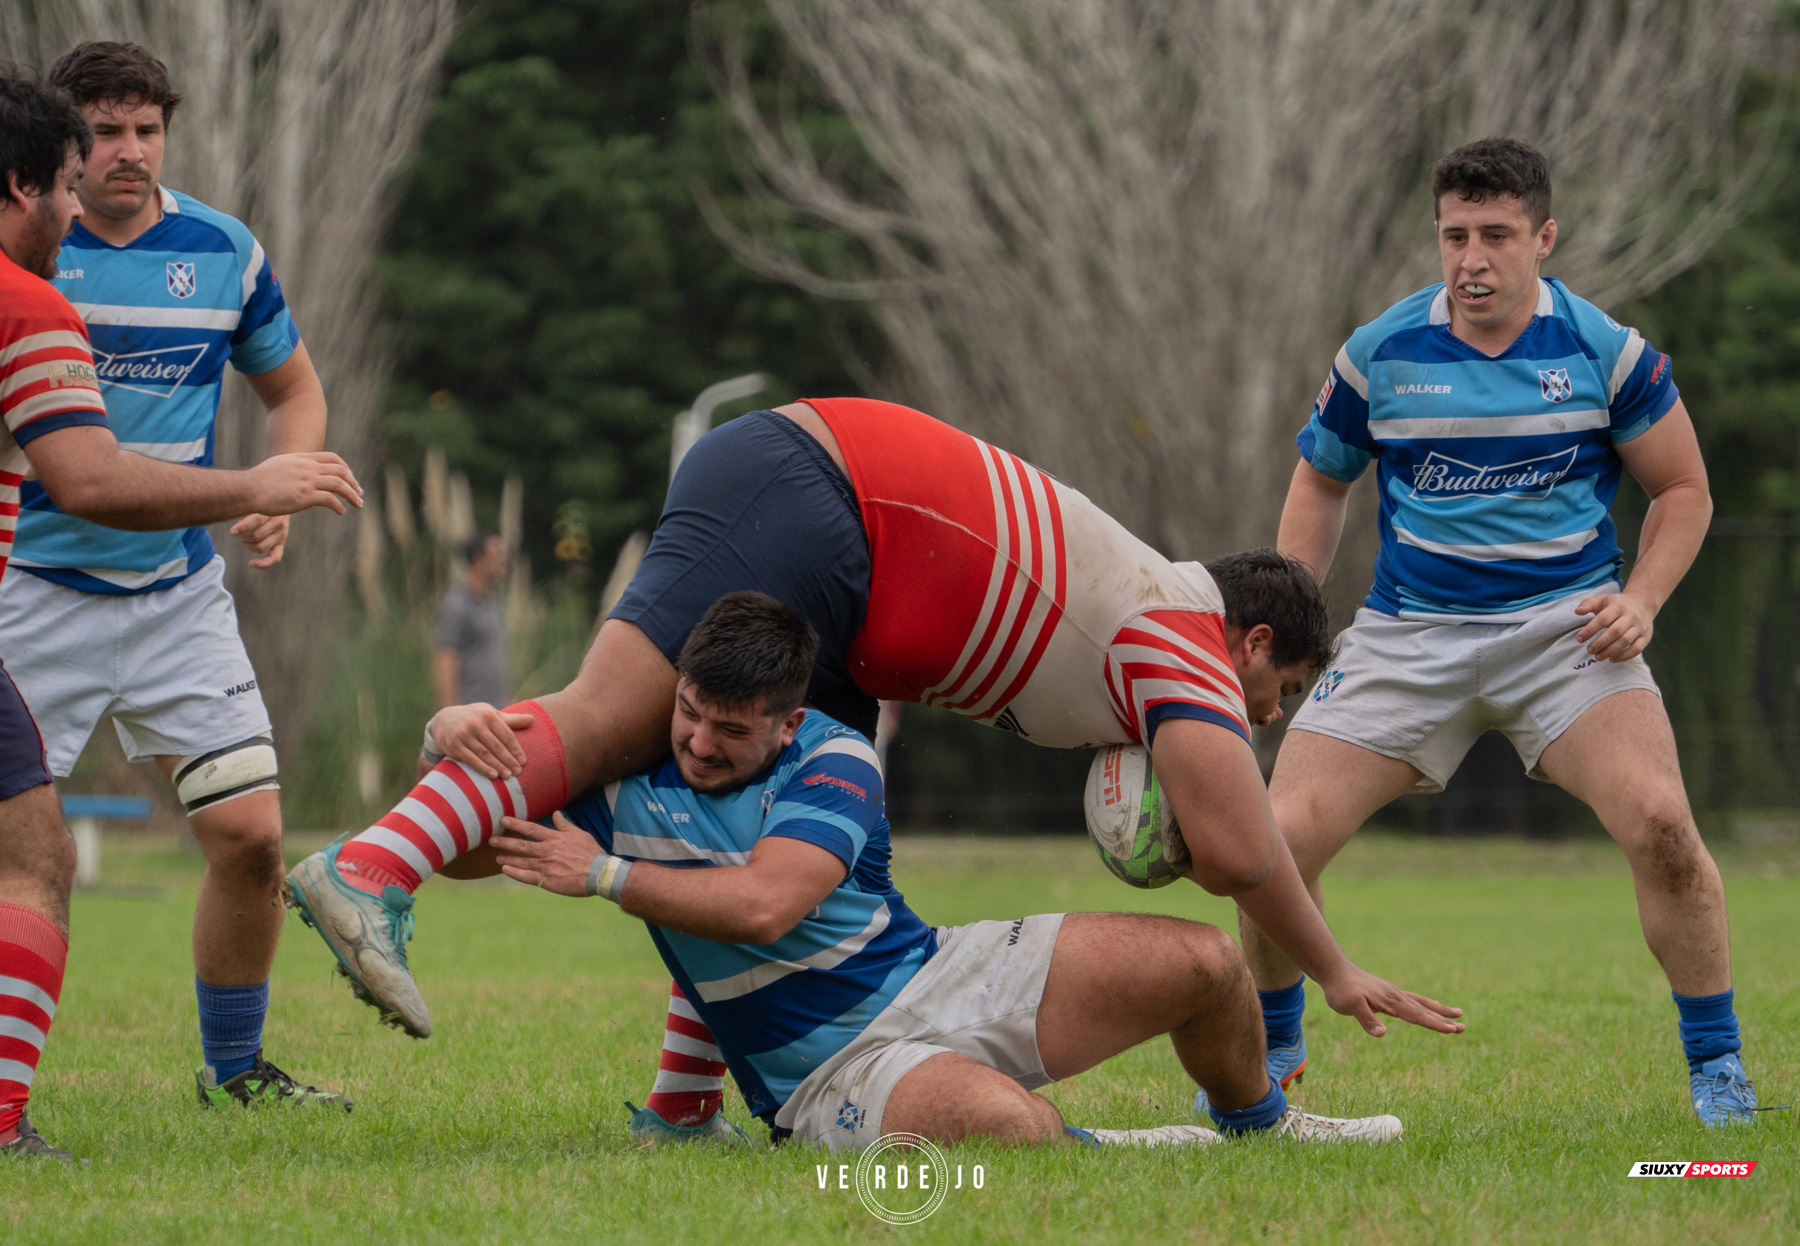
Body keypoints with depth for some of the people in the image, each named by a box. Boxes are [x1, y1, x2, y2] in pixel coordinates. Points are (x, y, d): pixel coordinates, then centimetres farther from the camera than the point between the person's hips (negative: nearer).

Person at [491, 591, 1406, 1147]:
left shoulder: (836, 761, -11)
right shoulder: (621, 778, -5)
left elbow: (763, 904, -25)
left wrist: (604, 875, -24)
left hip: (939, 977, 3)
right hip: (833, 1072, -2)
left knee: (1201, 962, -9)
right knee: (1002, 1121, -41)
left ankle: (1259, 1127, 23)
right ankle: (1096, 1150, -3)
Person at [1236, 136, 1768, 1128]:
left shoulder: (1604, 351, -3)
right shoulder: (1378, 355, 1)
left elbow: (1682, 489, 8)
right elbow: (1319, 483, 17)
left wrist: (1639, 601, -8)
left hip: (1567, 625, -2)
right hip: (1407, 634, 2)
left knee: (1658, 822, -24)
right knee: (1279, 837, -11)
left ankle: (1715, 1062, -4)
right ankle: (1272, 1045, 17)